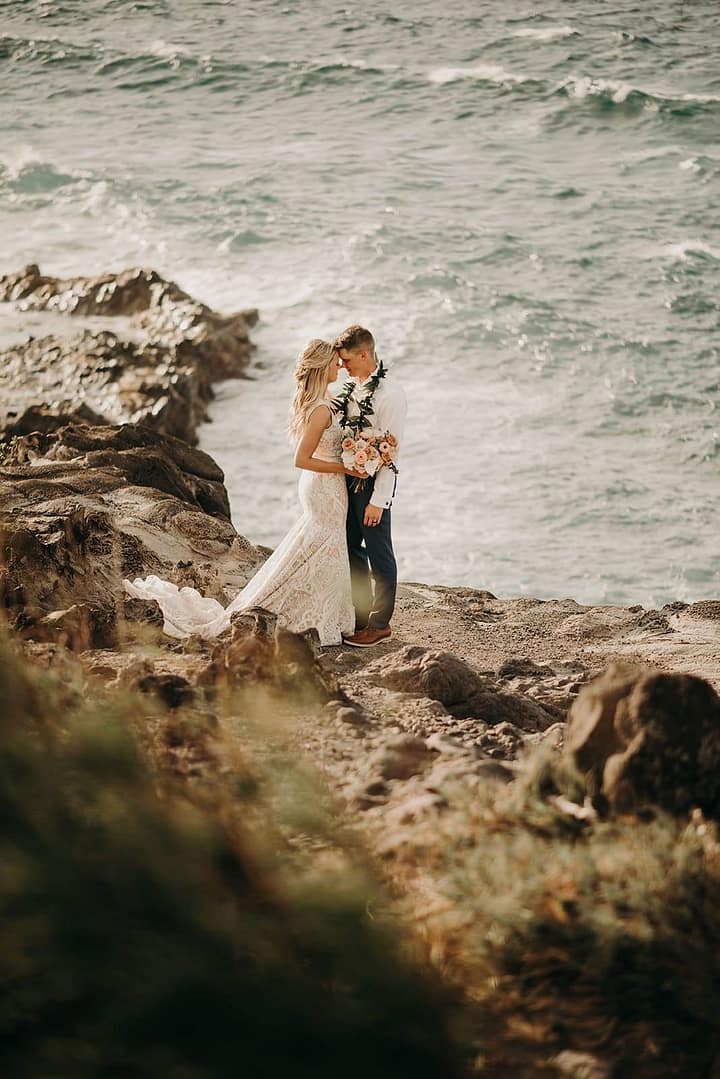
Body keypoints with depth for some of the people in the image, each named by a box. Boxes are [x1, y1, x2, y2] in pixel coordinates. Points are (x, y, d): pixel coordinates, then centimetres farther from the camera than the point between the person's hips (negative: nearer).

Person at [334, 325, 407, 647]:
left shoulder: (389, 393, -20)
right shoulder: (355, 386, 6)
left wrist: (378, 500, -20)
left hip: (373, 481, -9)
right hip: (349, 476, 9)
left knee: (378, 553, 5)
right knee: (351, 549, 17)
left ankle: (380, 623, 17)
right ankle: (359, 617, 30)